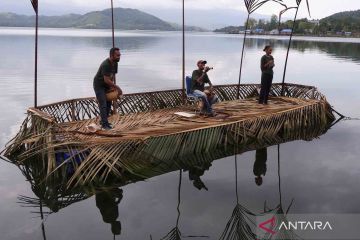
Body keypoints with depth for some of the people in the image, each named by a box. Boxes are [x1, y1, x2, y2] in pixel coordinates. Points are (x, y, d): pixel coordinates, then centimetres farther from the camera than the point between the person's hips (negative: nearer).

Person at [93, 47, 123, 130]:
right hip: (99, 85, -9)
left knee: (108, 103, 11)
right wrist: (117, 87, -25)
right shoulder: (105, 64, -30)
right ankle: (104, 124, -9)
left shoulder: (115, 63, -2)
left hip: (106, 85, 9)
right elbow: (106, 80, -31)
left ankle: (103, 120, 24)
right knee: (103, 105, -12)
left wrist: (111, 86, -7)